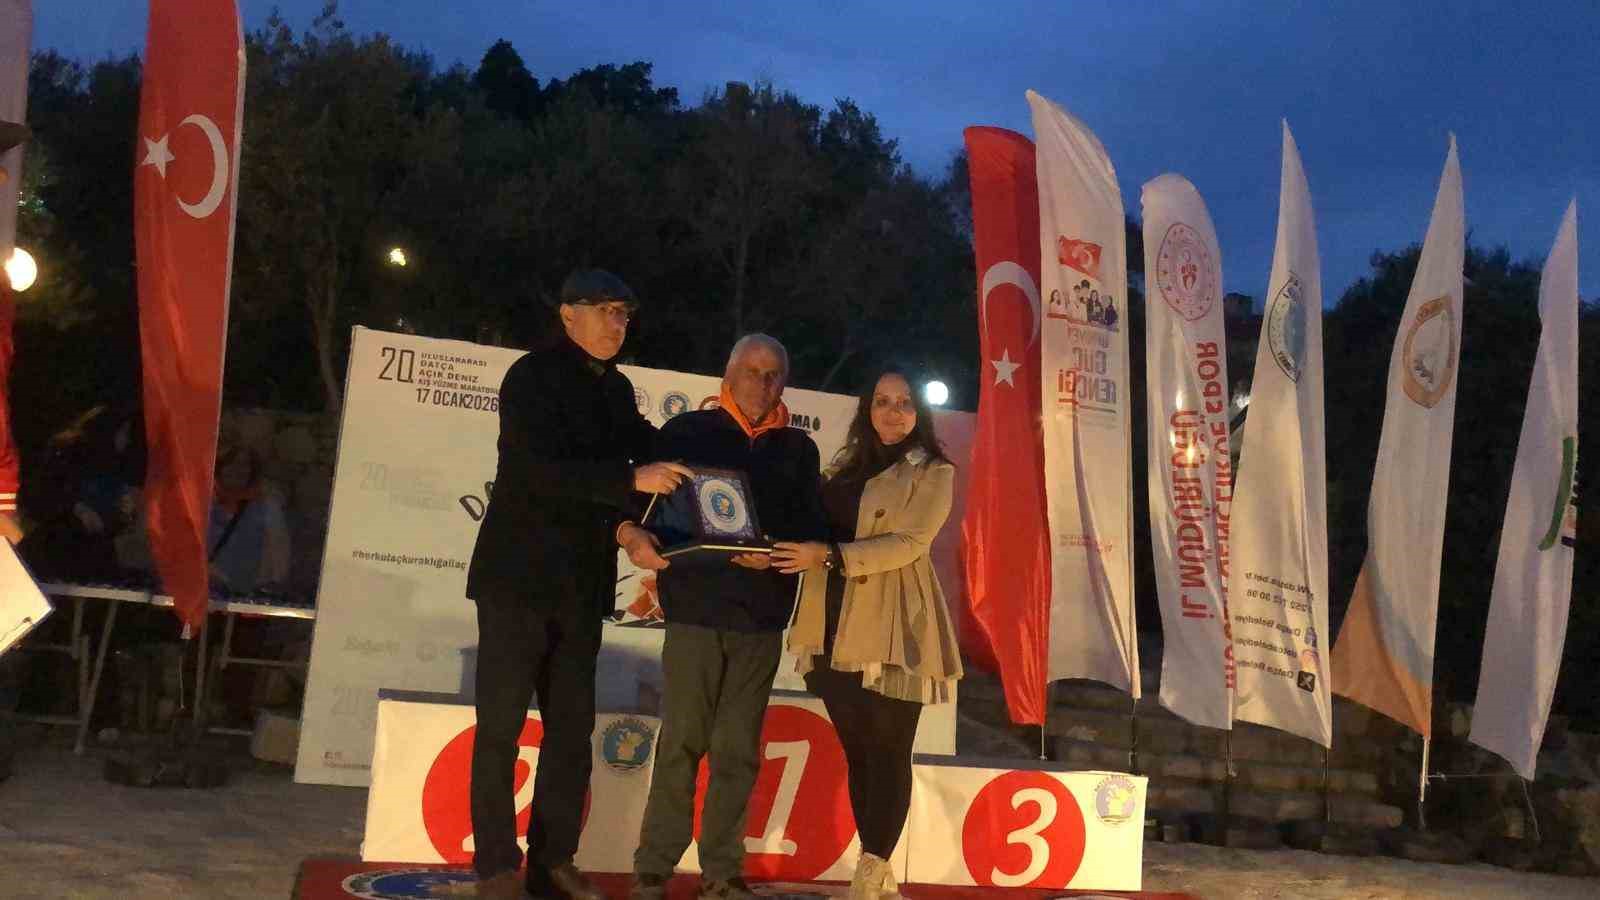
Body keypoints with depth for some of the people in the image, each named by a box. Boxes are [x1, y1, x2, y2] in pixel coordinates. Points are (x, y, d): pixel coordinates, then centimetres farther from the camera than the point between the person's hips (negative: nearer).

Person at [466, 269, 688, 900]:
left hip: (582, 584, 7)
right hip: (519, 576, -6)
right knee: (501, 724, -1)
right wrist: (632, 479, -25)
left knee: (572, 729, 8)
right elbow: (538, 469, -21)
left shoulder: (615, 389, 13)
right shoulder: (532, 377, -8)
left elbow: (640, 453, 18)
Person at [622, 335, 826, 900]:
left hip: (762, 617, 3)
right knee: (681, 743, 0)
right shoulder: (686, 432, 5)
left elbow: (811, 530, 7)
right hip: (695, 609, -2)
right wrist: (631, 533, -21)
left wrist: (775, 555, -12)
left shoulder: (798, 449, 13)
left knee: (738, 750, 7)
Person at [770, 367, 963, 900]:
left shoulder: (933, 472, 1)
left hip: (890, 630, -6)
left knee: (888, 752, -2)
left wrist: (829, 556, -18)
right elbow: (816, 533, 21)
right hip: (836, 628, 6)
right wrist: (781, 550, 0)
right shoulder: (844, 467, 20)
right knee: (856, 752, 9)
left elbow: (909, 543, -11)